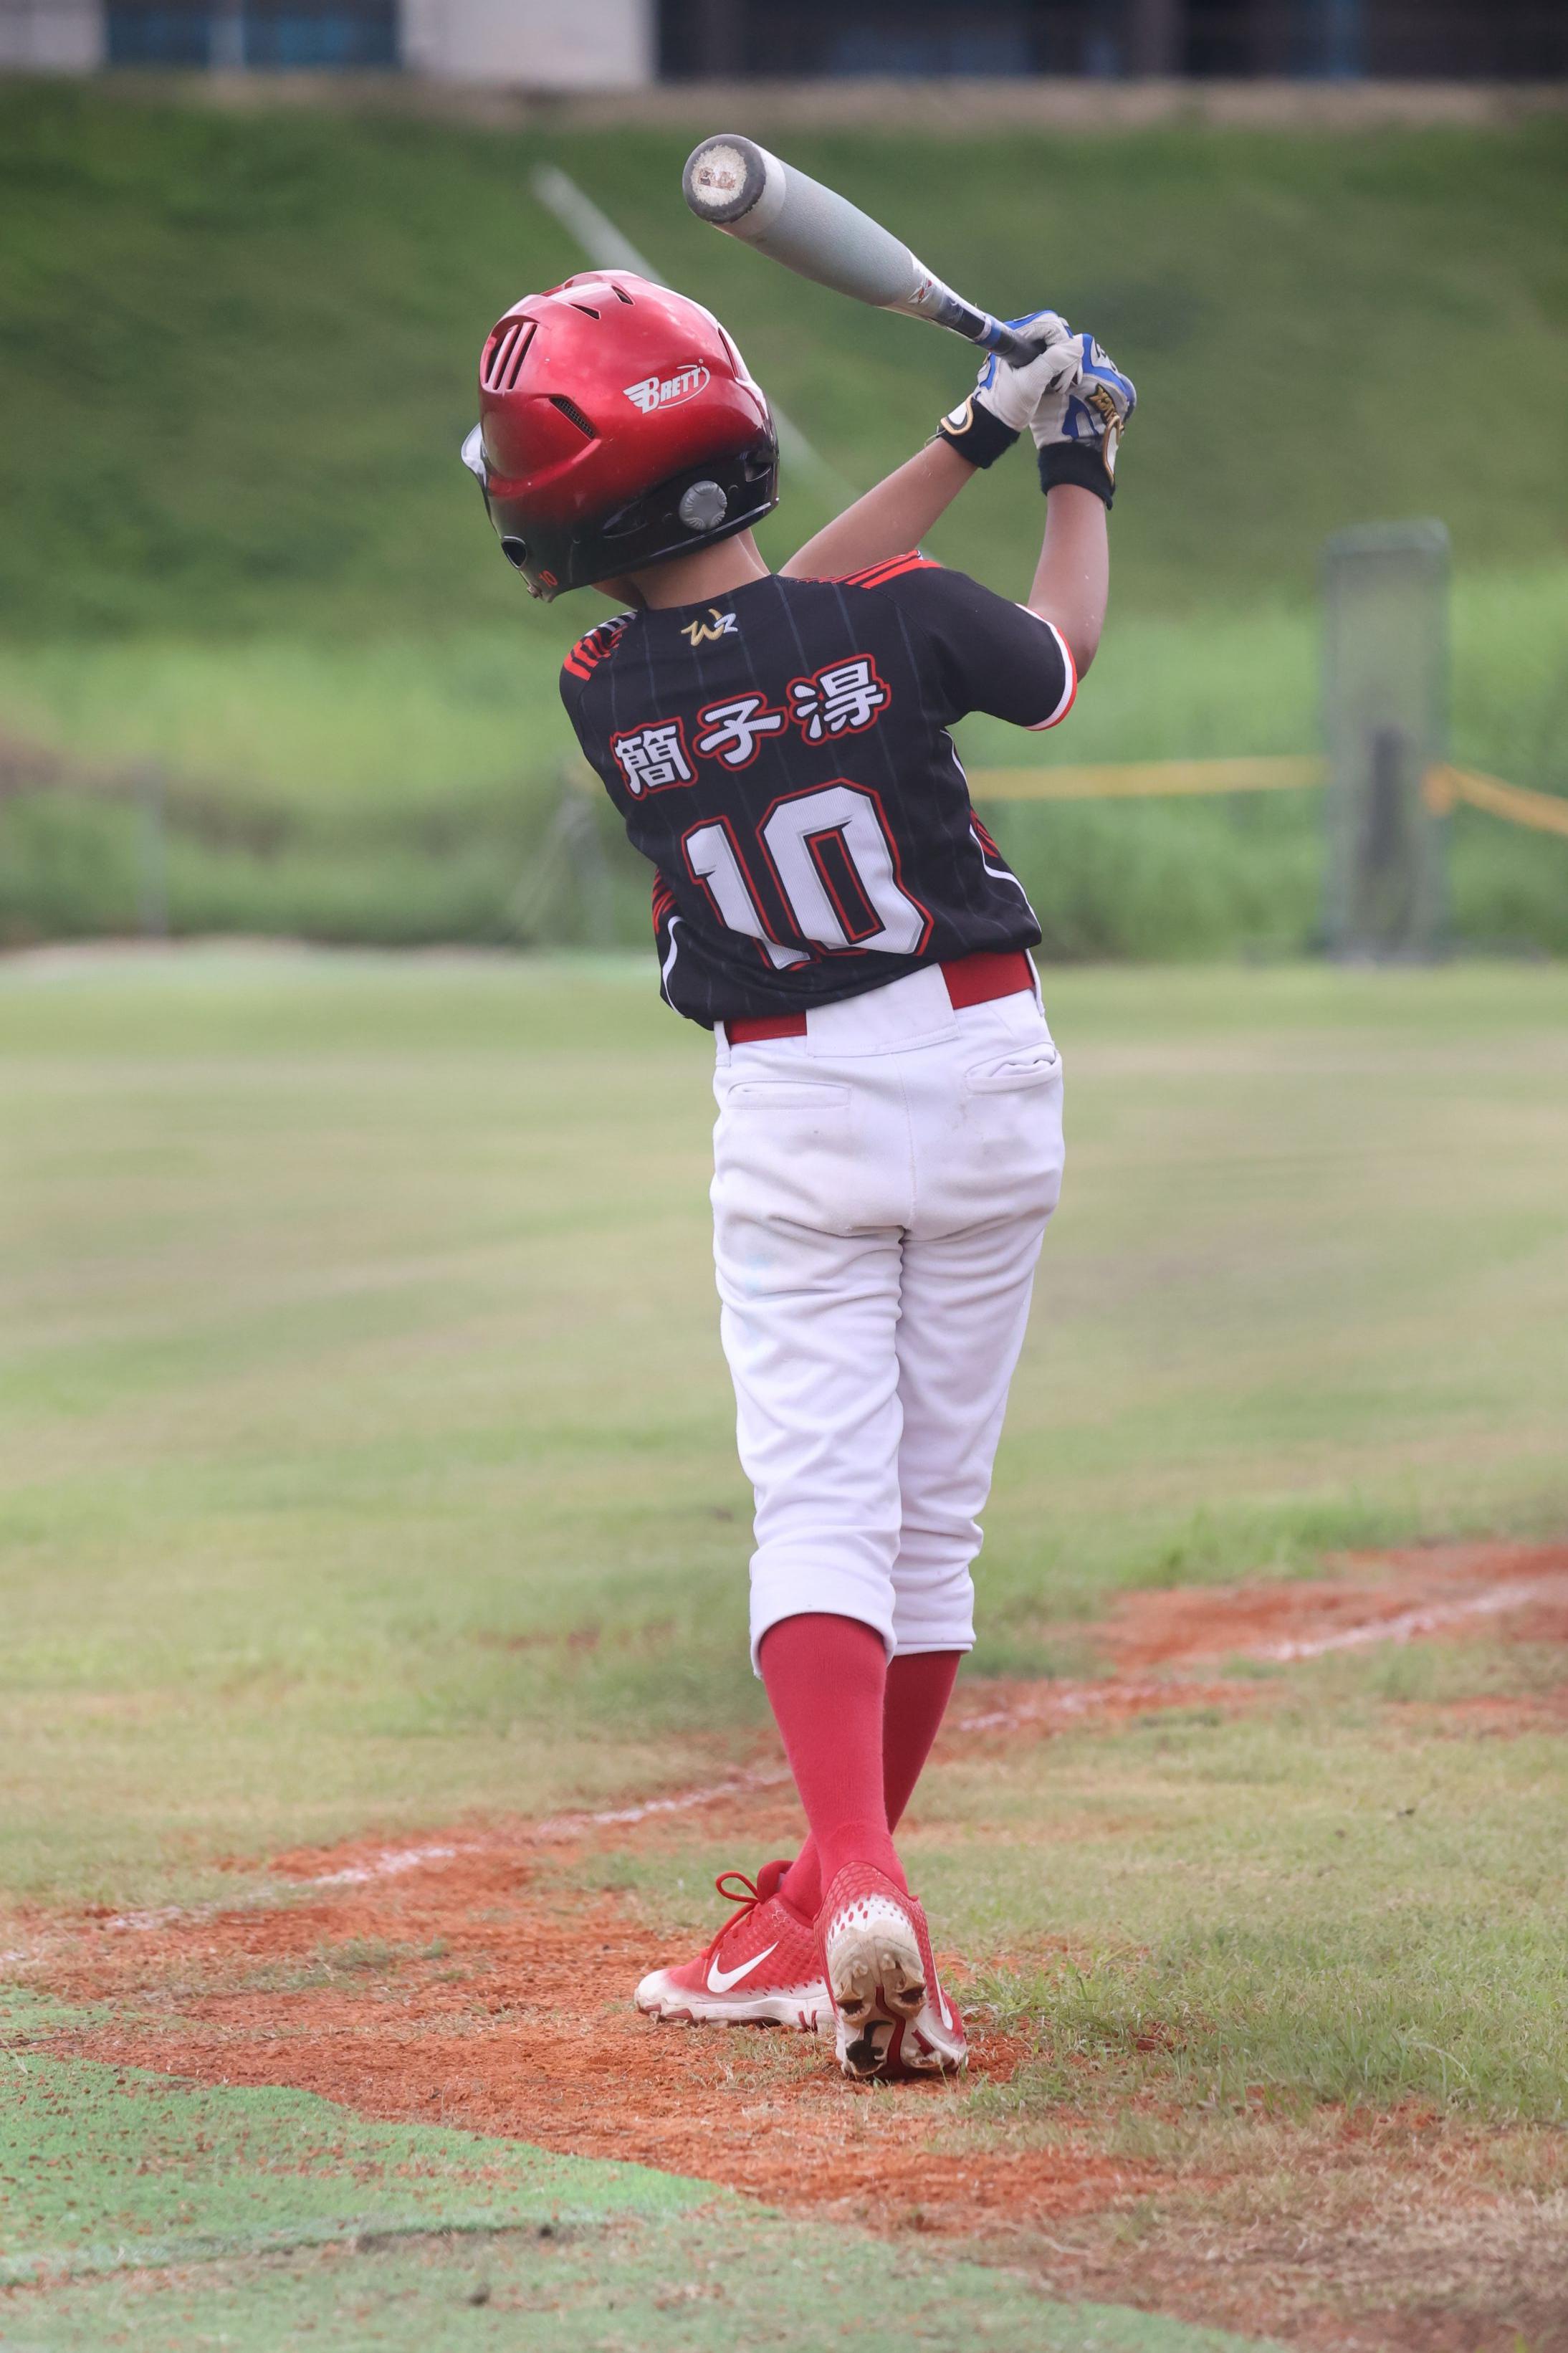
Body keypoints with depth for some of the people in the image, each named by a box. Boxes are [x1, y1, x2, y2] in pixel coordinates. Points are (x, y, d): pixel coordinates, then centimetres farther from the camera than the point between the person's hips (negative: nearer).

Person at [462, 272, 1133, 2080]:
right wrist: (1076, 469, 26)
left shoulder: (607, 697, -9)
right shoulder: (900, 620, -14)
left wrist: (970, 438, 16)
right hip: (981, 1072, 0)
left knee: (823, 1509, -4)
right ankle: (834, 1907, 17)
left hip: (788, 1114, 0)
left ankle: (855, 1884, -25)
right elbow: (1058, 659, 9)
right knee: (930, 1513, 10)